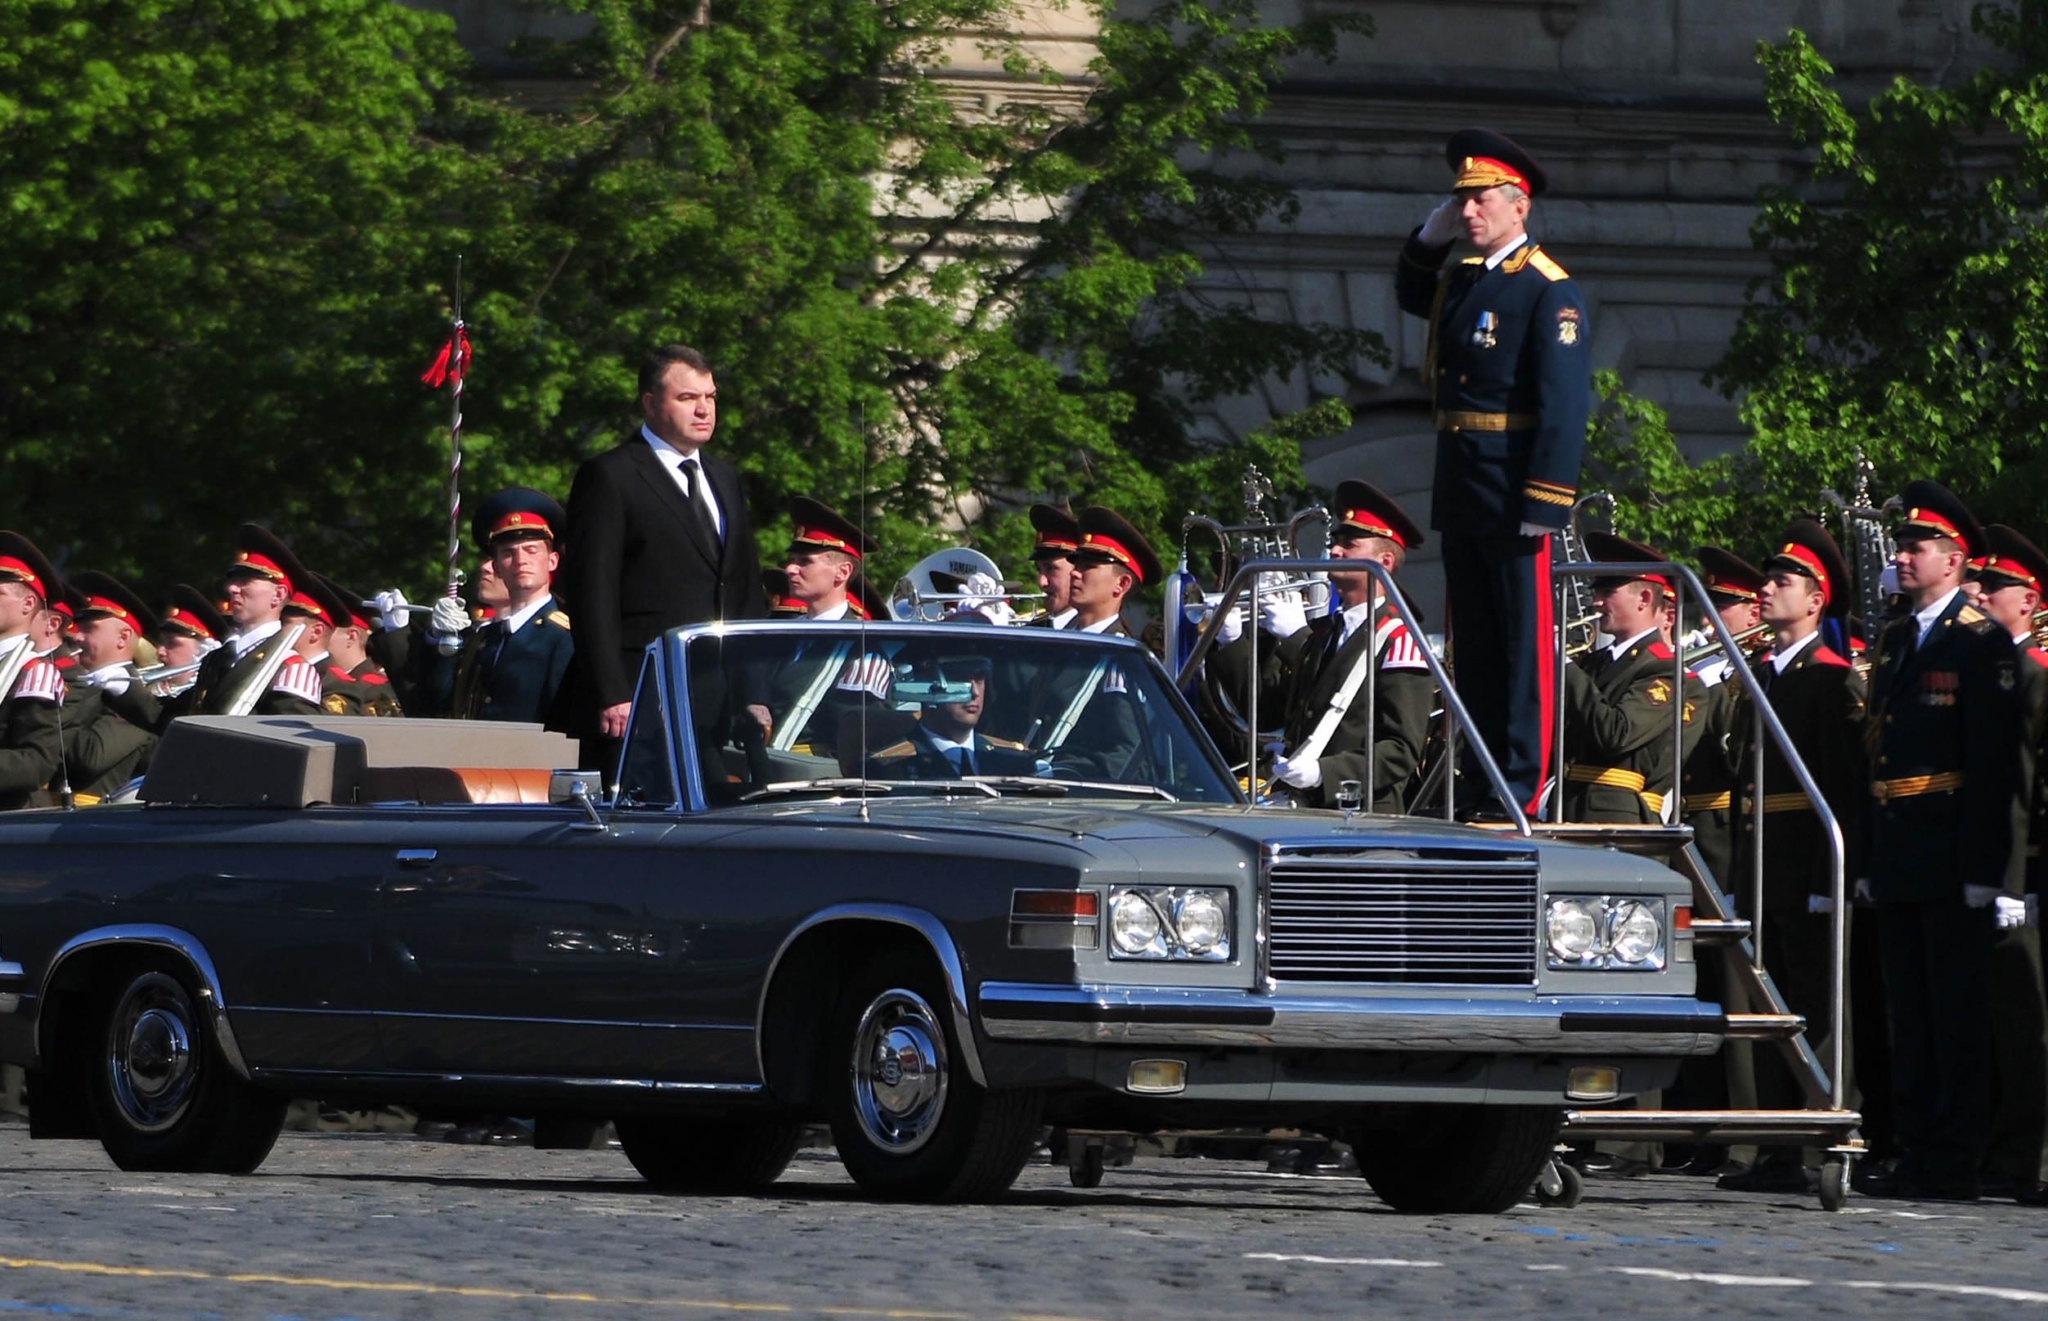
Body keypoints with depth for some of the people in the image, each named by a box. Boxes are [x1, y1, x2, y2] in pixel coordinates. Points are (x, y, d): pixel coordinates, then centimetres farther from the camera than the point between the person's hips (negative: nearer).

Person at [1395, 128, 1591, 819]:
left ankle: (1525, 787, -4)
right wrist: (1428, 237, 16)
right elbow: (1410, 298, 37)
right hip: (1459, 483, 9)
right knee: (1472, 639, 13)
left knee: (1524, 637, -5)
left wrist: (1541, 505, -23)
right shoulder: (1461, 278, 14)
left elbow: (1564, 405, -17)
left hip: (1513, 486, -9)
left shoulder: (1548, 290, -11)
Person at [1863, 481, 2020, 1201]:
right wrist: (1868, 859, 14)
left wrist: (1982, 868, -18)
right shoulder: (1894, 641, 16)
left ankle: (1953, 1164, -2)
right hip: (1897, 859, 8)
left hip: (1952, 862, -8)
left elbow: (1992, 763, -13)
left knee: (1956, 1013, -4)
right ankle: (1916, 1155, 15)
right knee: (1909, 1013, 10)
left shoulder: (1982, 643, -7)